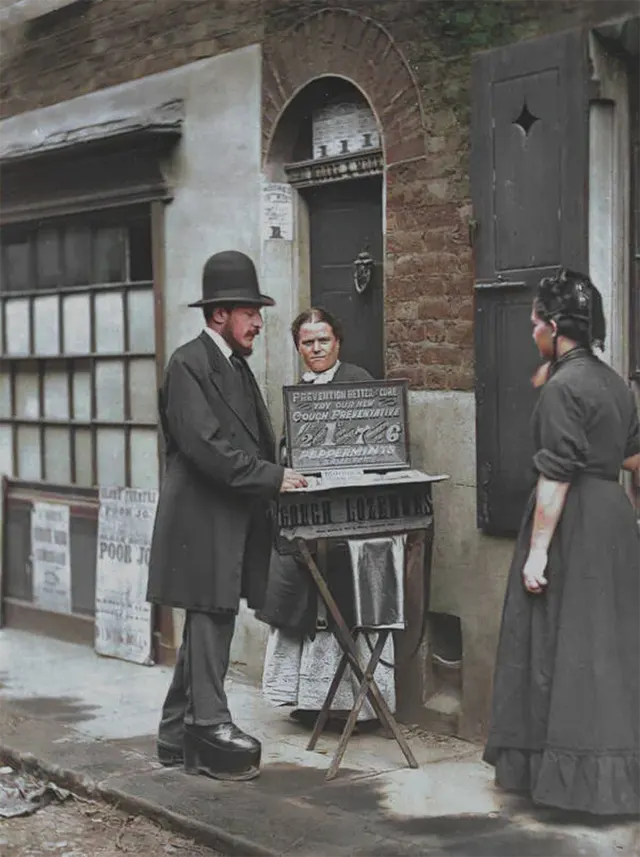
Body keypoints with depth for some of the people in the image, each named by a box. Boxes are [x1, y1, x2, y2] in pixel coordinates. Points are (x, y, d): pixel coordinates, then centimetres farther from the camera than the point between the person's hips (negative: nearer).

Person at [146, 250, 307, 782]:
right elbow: (206, 446, -21)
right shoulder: (188, 365, -12)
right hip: (203, 522, -10)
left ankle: (178, 737, 23)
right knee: (210, 625, -5)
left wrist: (277, 476, 3)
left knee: (208, 629, 14)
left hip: (233, 522, 10)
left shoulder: (238, 367, 17)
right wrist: (272, 477, -20)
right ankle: (211, 735, 2)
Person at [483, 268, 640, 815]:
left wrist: (538, 550, -17)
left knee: (565, 648, -2)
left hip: (574, 524, -9)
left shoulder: (562, 387, -15)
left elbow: (556, 476, -19)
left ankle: (575, 772, 3)